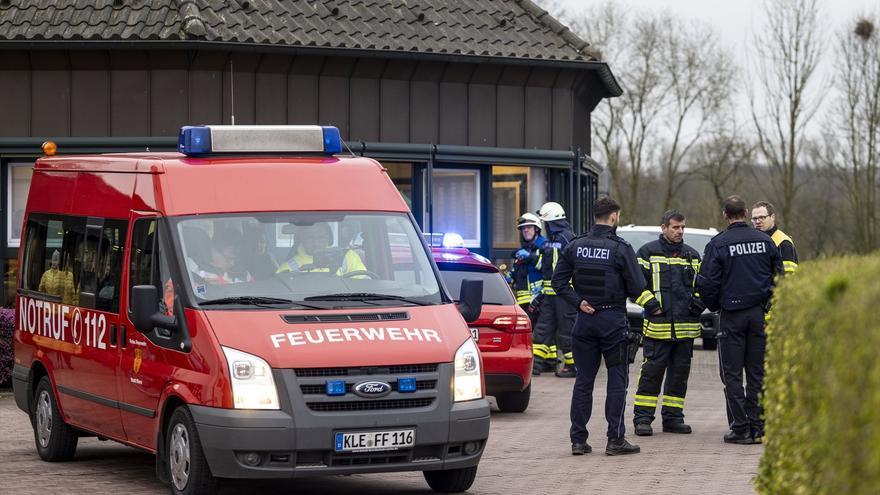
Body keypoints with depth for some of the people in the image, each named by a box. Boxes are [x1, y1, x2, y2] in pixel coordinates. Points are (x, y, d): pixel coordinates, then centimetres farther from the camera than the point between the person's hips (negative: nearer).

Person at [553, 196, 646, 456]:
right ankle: (615, 440, 1)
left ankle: (578, 439, 8)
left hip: (585, 320, 4)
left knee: (583, 380, 9)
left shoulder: (575, 247, 3)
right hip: (613, 320, -4)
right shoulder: (620, 248, -10)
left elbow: (558, 281, 0)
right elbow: (637, 288, -10)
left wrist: (578, 302, -1)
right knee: (617, 381, 3)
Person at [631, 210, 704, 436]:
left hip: (686, 326, 5)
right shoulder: (648, 253, 0)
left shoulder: (692, 256, 16)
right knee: (651, 372, -7)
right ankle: (642, 418, -2)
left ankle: (673, 417, 15)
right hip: (658, 325, -5)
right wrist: (649, 302, -11)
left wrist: (698, 302, 6)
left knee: (680, 373, 8)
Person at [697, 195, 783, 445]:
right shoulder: (765, 240, 3)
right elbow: (779, 274, 7)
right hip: (760, 313, 3)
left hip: (732, 314, -3)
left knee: (732, 374, 2)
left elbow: (707, 283, -8)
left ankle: (740, 427, -2)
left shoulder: (718, 244, -8)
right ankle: (757, 427, 6)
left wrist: (714, 306, 9)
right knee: (757, 372, 8)